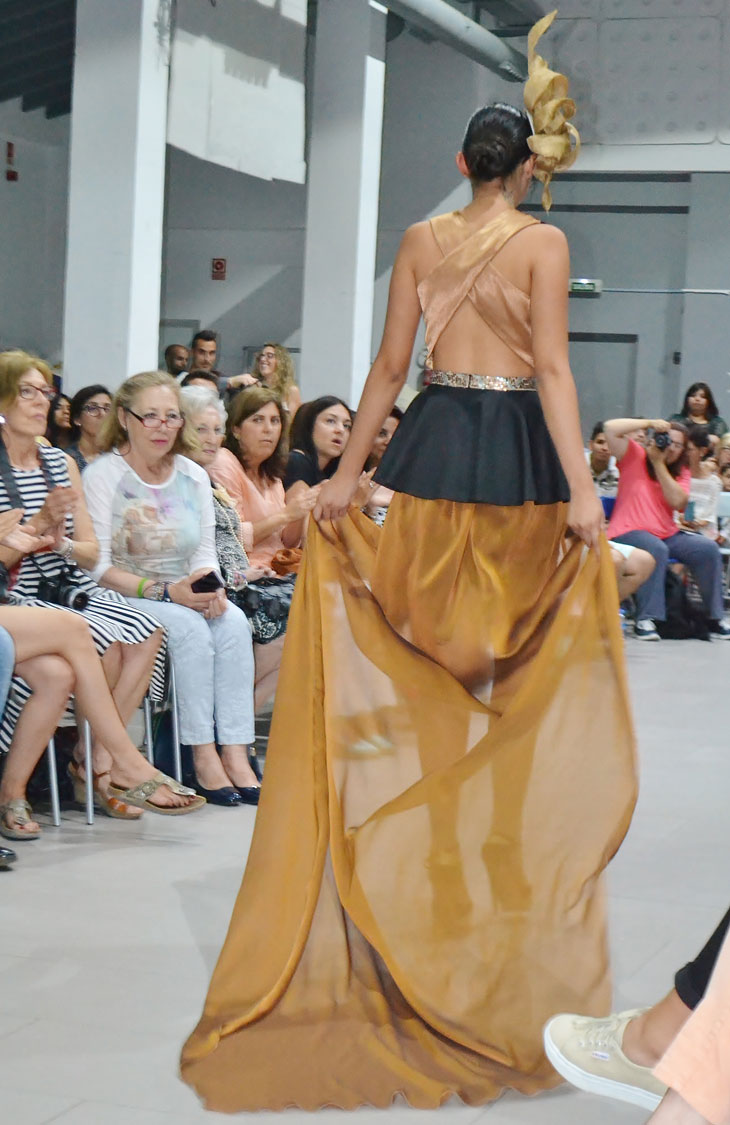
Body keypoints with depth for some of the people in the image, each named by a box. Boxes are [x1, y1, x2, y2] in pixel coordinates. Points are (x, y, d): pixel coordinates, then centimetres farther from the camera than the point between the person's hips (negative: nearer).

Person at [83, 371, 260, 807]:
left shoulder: (194, 476, 12)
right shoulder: (103, 476, -6)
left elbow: (205, 551, 9)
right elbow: (97, 566, -14)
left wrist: (212, 588, -15)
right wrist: (164, 591, -22)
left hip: (184, 597, 5)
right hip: (121, 599, -5)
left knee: (234, 620, -24)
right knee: (190, 628, -31)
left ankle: (235, 752, -29)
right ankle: (203, 755, -27)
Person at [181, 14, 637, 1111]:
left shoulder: (422, 240, 7)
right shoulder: (543, 242, -3)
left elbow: (389, 366, 6)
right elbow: (552, 369, -11)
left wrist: (346, 472, 11)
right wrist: (581, 488, -13)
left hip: (432, 443, 3)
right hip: (515, 451, -3)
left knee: (422, 656, 11)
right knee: (508, 660, 8)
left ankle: (418, 836, 15)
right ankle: (506, 840, 16)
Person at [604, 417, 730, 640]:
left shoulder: (681, 473, 15)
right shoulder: (635, 456, 4)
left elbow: (678, 501, -7)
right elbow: (611, 428, -12)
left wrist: (659, 463, -7)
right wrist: (650, 423, -9)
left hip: (666, 533, 6)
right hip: (629, 530, -5)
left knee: (708, 548, -16)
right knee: (656, 549, -37)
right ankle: (645, 620, -35)